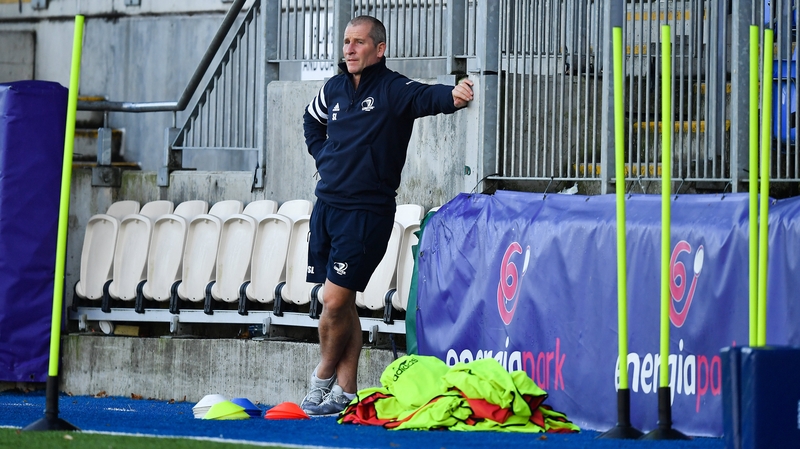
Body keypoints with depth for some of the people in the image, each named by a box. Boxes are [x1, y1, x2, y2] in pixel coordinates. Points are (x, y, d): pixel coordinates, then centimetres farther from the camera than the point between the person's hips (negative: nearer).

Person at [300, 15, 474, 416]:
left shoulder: (393, 90, -9)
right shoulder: (334, 89, 9)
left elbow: (426, 97, -30)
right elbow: (311, 121, 30)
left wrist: (452, 97, -53)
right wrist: (325, 157, 14)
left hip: (367, 212, -6)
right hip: (327, 204, 6)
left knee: (335, 301, -8)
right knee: (342, 303, 9)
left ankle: (323, 376, 13)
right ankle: (345, 392, 15)